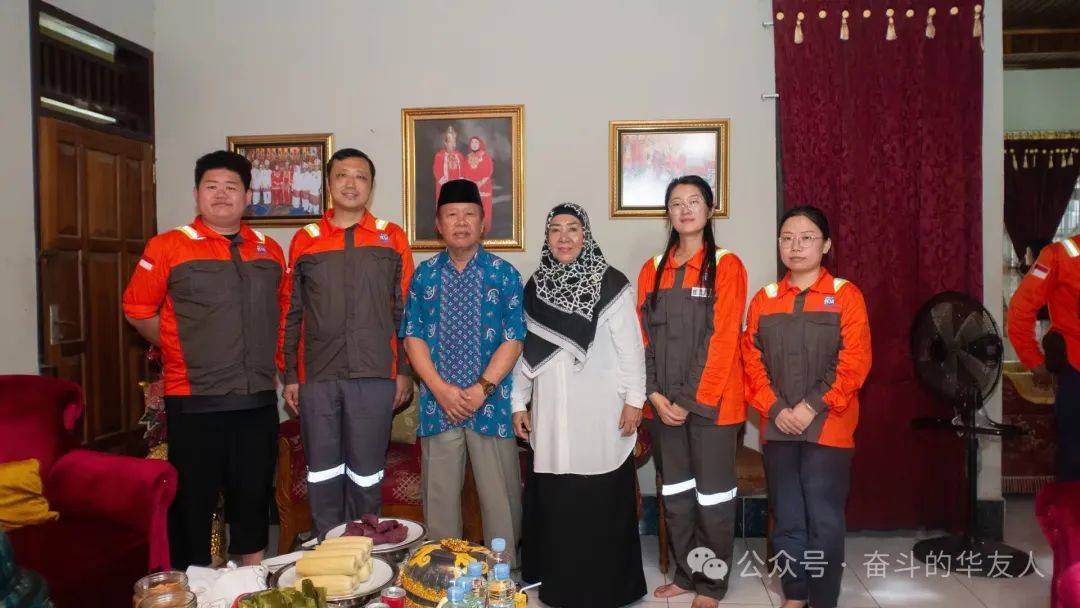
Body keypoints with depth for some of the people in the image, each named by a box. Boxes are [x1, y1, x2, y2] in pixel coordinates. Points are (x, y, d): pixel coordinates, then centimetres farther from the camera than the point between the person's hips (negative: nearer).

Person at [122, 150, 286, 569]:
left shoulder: (270, 251, 8)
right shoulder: (168, 247, -4)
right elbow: (137, 310, 1)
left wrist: (264, 358, 12)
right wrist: (181, 350, 2)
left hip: (258, 399, 4)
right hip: (194, 400, -4)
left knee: (254, 494, 15)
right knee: (194, 499, 6)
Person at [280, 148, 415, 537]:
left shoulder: (393, 238, 5)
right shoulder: (304, 240, 7)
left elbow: (405, 311, 5)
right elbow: (290, 314, 9)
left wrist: (404, 371, 1)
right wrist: (290, 376, 6)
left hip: (375, 376, -1)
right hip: (317, 377, 1)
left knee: (367, 473, 7)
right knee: (322, 472, 9)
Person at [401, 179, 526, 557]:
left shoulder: (504, 274, 1)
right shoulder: (425, 274, 7)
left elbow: (513, 340, -4)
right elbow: (413, 337, 2)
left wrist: (481, 388, -13)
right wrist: (441, 389, -9)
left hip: (491, 403, -2)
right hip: (438, 403, 2)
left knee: (500, 497, 4)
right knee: (439, 496, 11)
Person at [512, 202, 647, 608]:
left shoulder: (611, 283, -4)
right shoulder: (535, 286, 8)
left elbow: (630, 346, -5)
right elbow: (524, 349, 11)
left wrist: (634, 399, -8)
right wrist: (518, 402, 9)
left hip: (601, 410, -3)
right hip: (551, 410, 4)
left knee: (602, 500, 2)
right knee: (554, 501, 7)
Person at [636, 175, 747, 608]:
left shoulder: (726, 266, -5)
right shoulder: (653, 269, 8)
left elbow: (722, 340, -12)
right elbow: (643, 337, 5)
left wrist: (692, 399, -15)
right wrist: (655, 394, -6)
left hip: (711, 402, -4)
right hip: (663, 404, 4)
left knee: (712, 494, 4)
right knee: (675, 492, 13)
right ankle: (686, 573, 29)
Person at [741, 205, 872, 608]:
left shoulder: (846, 296, -1)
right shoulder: (764, 300, 8)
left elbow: (854, 362, -7)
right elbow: (752, 362, 4)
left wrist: (812, 407, -14)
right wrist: (775, 409, -8)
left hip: (828, 428, -3)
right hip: (778, 428, 3)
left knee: (824, 521, 0)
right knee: (787, 520, 11)